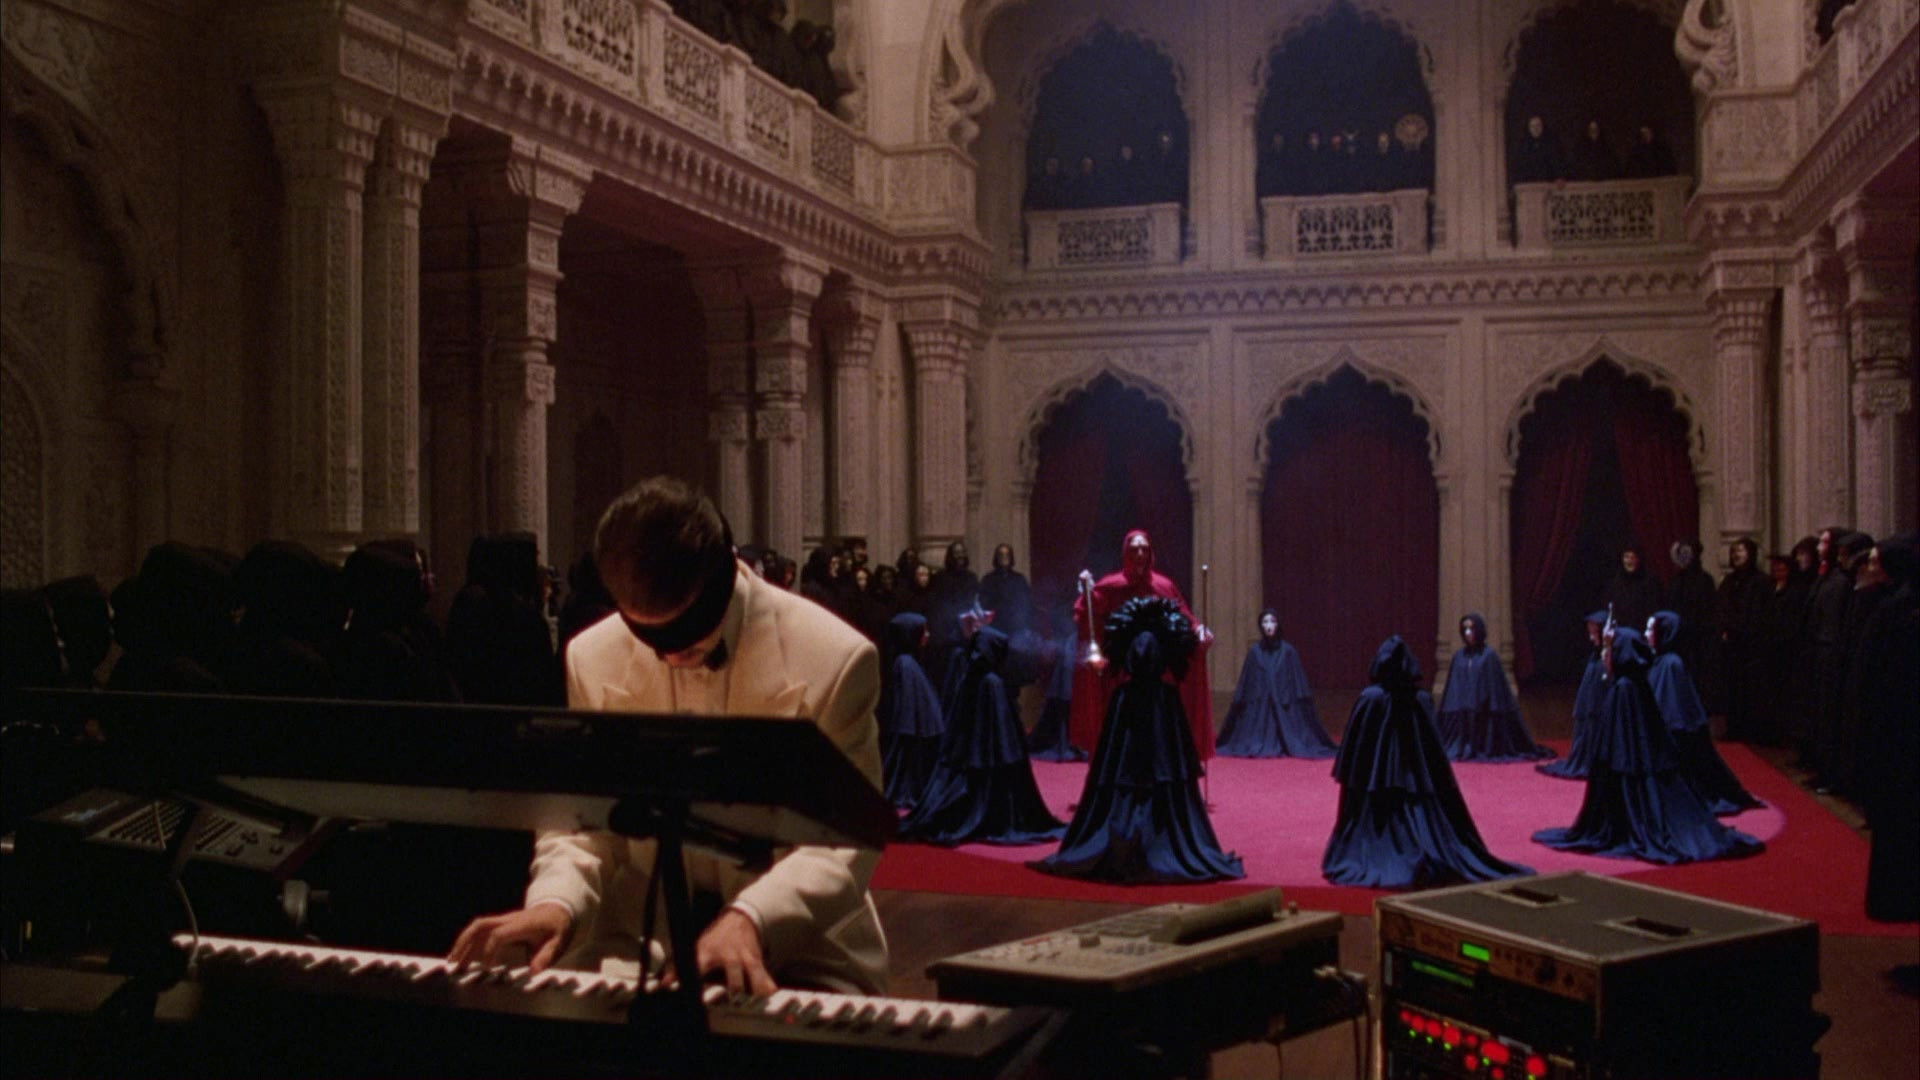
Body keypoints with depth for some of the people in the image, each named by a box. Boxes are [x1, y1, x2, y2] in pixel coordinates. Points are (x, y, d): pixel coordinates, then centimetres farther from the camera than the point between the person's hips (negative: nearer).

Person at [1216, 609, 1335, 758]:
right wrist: (1242, 701, 3)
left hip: (1282, 702, -1)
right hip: (1259, 704, 1)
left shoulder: (1288, 650, 1)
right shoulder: (1255, 651, 4)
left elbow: (1297, 679, 2)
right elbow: (1247, 680, 6)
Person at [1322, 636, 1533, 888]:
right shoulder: (1422, 700, -2)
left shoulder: (1370, 698, -13)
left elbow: (1352, 747, -9)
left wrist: (1346, 777, 0)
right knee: (1420, 822, 12)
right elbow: (1434, 751, 6)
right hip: (1414, 781, 4)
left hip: (1376, 782, -3)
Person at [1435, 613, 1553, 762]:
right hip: (1462, 709, 3)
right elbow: (1453, 686, 10)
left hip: (1484, 709, -3)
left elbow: (1496, 684, -4)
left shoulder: (1489, 656, -3)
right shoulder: (1459, 656, 8)